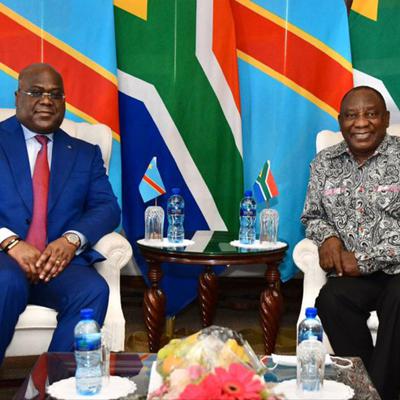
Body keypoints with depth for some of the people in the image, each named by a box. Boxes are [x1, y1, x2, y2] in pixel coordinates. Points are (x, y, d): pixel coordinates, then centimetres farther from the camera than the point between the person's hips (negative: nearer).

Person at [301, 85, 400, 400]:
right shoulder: (325, 162, 10)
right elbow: (312, 215, 19)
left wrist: (365, 260, -13)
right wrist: (327, 237, -5)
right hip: (351, 272, 3)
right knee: (332, 300, -30)